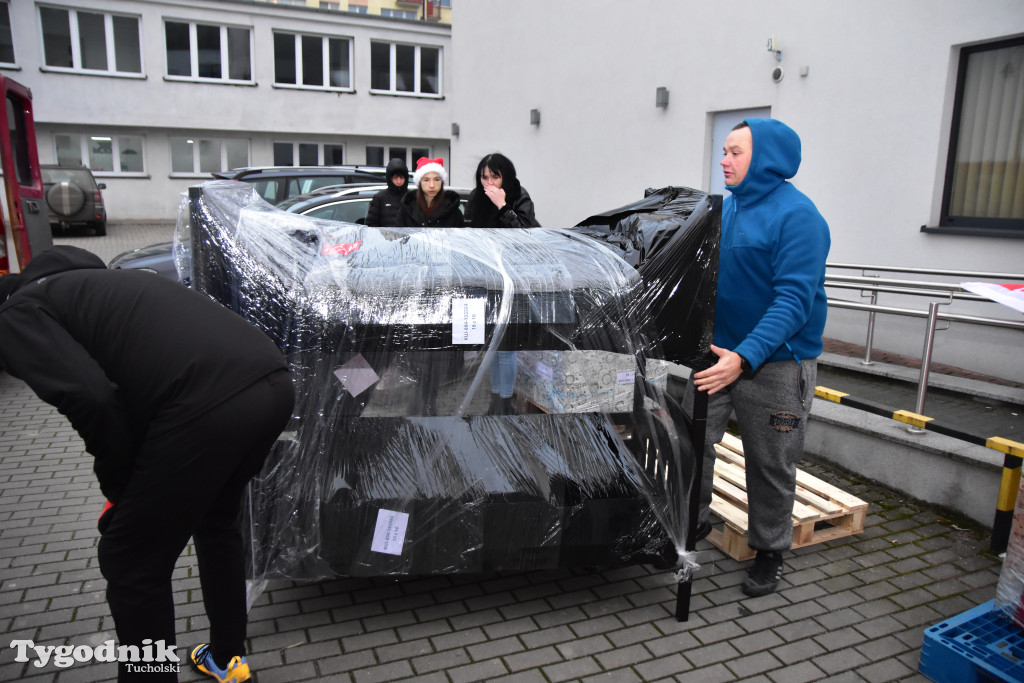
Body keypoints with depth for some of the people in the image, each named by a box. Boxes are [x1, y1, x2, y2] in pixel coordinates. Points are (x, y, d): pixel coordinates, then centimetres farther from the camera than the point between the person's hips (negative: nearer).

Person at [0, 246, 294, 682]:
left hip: (209, 402, -9)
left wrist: (118, 488, 9)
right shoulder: (90, 285, 37)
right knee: (217, 522, 32)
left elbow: (91, 399, -8)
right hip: (273, 383, 9)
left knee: (130, 563, 14)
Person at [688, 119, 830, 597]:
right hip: (718, 350, 6)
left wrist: (745, 358, -32)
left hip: (774, 362, -5)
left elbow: (794, 300, -23)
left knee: (770, 465, 9)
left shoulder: (797, 216, -15)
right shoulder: (725, 208, 7)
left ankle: (769, 553, 29)